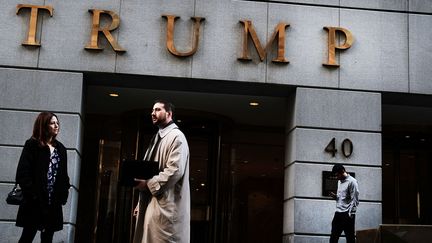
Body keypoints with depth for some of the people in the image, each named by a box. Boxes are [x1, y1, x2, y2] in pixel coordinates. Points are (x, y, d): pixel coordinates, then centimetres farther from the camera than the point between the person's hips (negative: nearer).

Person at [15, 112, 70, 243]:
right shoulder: (32, 145, -2)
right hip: (35, 202, -5)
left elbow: (63, 174, 13)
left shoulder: (60, 148, 14)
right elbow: (23, 173, -10)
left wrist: (64, 193, -1)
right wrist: (32, 194, -18)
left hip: (54, 203, 5)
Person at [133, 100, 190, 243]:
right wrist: (141, 203, 19)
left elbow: (175, 170, -18)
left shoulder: (176, 136, -6)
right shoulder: (158, 137, 22)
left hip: (165, 205, -9)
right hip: (150, 203, 9)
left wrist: (149, 183, -16)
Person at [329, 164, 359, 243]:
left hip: (347, 214, -7)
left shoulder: (352, 182, -8)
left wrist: (350, 214, -16)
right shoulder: (339, 182, 16)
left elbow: (355, 200, -12)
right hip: (338, 213, 7)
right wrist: (335, 196, 4)